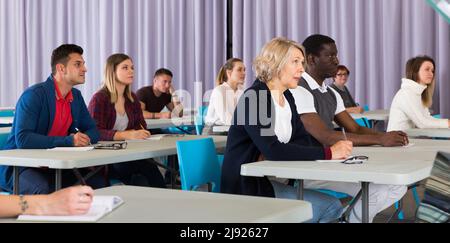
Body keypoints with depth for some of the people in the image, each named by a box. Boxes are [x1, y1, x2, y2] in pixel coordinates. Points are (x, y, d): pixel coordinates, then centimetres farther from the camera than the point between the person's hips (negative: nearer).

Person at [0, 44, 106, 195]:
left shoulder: (76, 96, 8)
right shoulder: (34, 95, -16)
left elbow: (93, 131, 13)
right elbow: (22, 139, -25)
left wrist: (81, 139, -12)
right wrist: (68, 141, -31)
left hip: (55, 165, 7)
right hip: (19, 167, -7)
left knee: (99, 181, -13)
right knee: (42, 189, -37)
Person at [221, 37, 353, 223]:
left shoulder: (287, 97, 11)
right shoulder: (254, 98, -16)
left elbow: (304, 139, 7)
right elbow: (273, 150, -26)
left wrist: (274, 155, -15)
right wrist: (327, 153, -26)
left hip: (273, 181, 8)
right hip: (249, 186, -8)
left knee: (333, 207, -7)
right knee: (329, 207, -13)